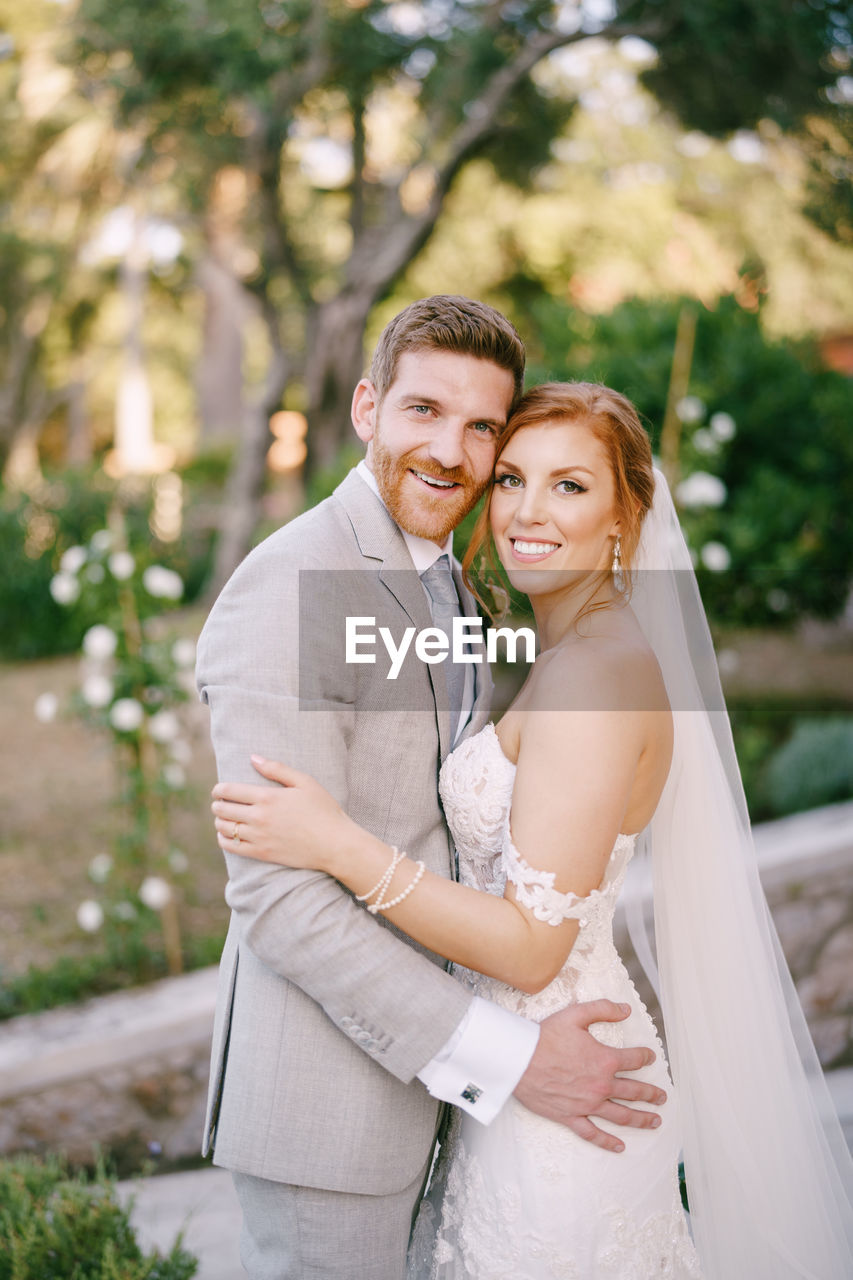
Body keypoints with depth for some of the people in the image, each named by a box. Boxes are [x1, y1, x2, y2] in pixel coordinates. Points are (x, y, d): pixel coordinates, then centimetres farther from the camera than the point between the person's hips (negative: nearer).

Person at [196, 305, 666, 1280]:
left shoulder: (444, 585, 10)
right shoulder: (287, 593, -21)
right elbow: (279, 900, -25)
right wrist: (506, 1059, -22)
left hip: (412, 1061, 9)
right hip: (324, 1097, -9)